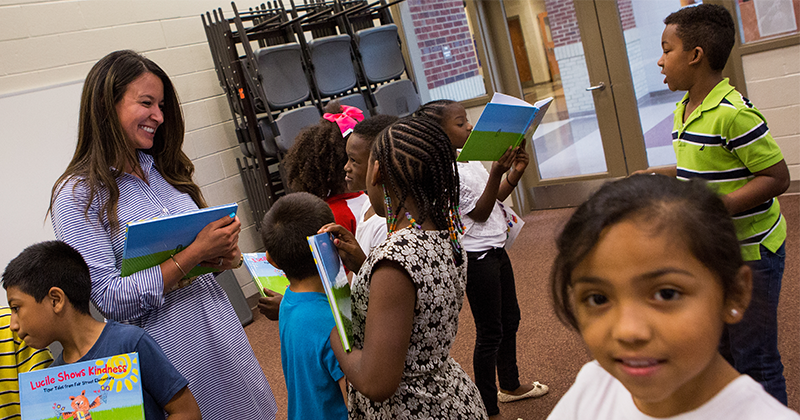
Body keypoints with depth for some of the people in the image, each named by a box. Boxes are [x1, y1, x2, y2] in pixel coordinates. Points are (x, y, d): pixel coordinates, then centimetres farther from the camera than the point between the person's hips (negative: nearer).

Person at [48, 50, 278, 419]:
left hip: (218, 324, 6)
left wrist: (223, 256, -7)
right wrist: (195, 254, -23)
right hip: (169, 346, -6)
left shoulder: (164, 170, 7)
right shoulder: (78, 196, -12)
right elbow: (110, 299, -18)